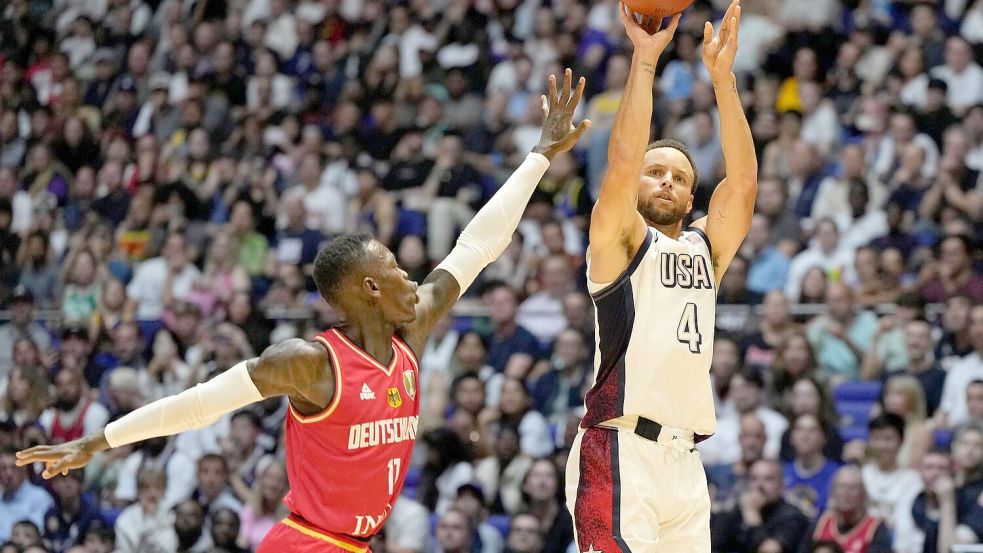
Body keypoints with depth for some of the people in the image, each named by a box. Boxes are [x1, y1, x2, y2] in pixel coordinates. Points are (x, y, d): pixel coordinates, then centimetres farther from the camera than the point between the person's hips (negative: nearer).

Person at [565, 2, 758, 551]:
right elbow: (623, 161, -10)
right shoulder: (619, 241, 6)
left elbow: (743, 181, 8)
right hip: (620, 452, -6)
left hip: (685, 462, 6)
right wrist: (645, 58, -8)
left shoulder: (705, 249, 21)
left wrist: (723, 75, 2)